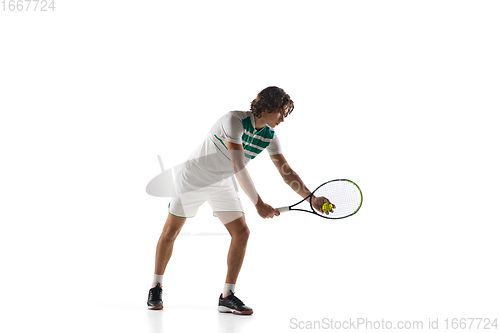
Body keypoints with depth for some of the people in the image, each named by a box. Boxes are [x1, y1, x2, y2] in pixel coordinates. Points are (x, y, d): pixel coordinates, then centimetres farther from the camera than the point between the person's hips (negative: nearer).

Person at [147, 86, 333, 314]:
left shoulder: (269, 136, -9)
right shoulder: (235, 121, -29)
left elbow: (287, 173, -9)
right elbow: (239, 167, -36)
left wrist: (312, 198, -21)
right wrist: (258, 203, -41)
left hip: (222, 185, 6)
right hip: (193, 178, -5)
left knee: (242, 233, -9)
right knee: (170, 232, 2)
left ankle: (227, 296, -2)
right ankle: (156, 286, 23)